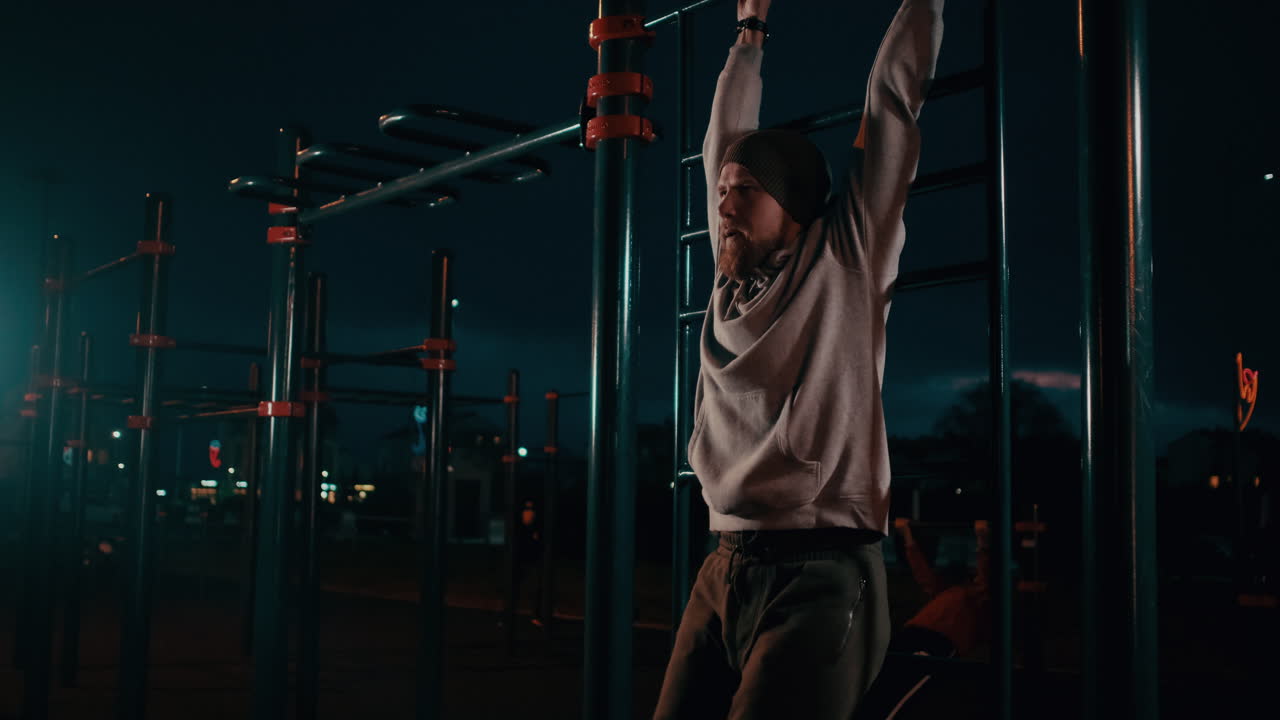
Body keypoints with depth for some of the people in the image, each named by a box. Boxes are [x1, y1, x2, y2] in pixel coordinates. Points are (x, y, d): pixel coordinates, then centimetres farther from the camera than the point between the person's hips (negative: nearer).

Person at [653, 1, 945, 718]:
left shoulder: (847, 262, 2)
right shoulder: (732, 277, 16)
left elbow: (896, 95, 7)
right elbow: (728, 134, 28)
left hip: (820, 577, -5)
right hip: (726, 571, 6)